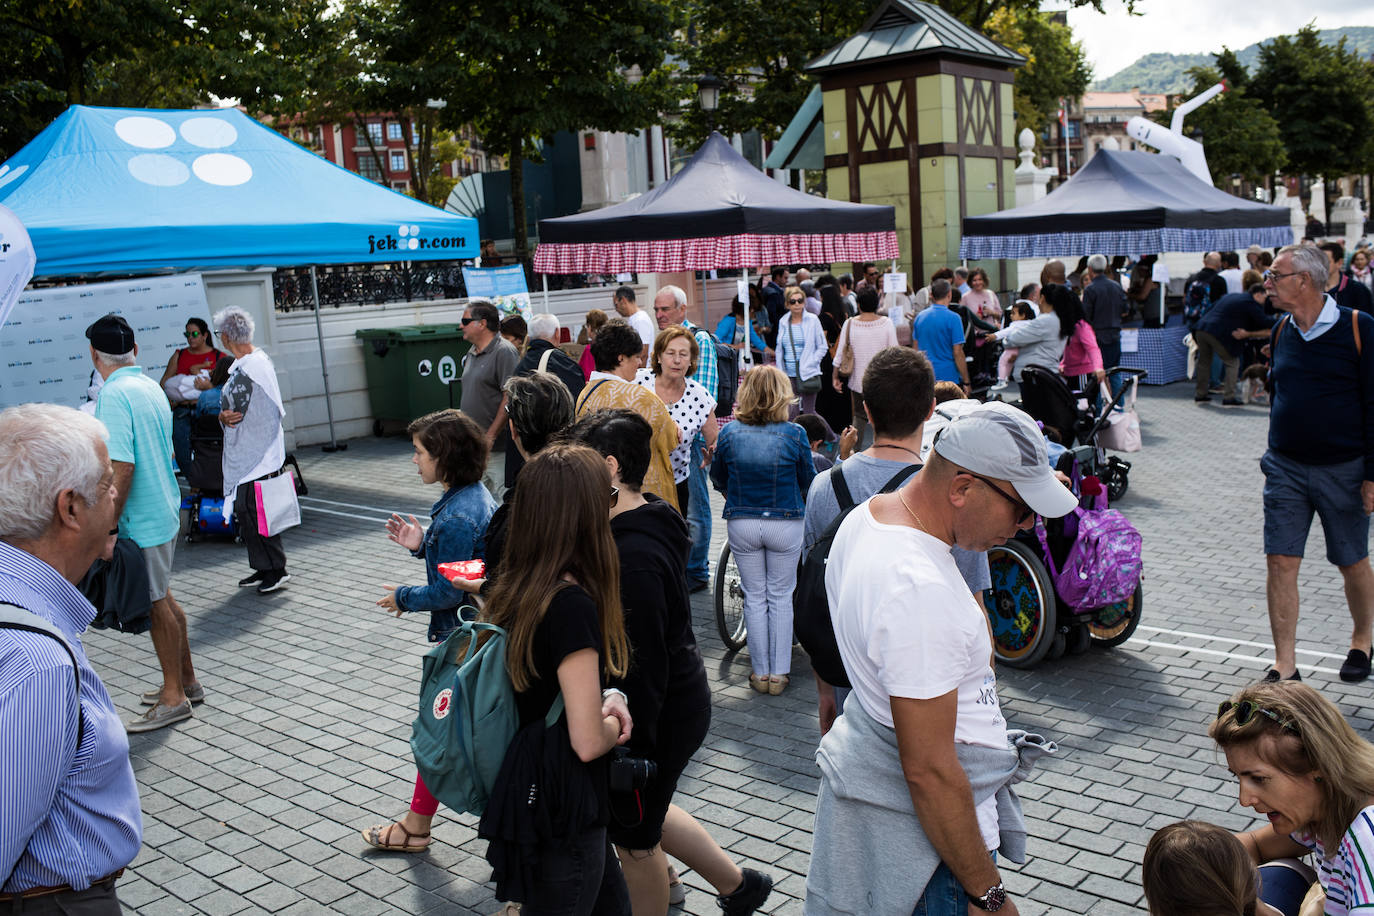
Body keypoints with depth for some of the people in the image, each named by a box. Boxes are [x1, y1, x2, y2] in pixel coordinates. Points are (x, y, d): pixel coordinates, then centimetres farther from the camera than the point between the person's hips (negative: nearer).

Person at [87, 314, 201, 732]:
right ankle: (186, 680, 31)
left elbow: (122, 468, -25)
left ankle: (174, 697, 13)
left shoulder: (114, 395, -19)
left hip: (142, 518, -9)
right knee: (162, 599, 19)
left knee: (156, 605, 2)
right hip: (165, 509, 9)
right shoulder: (151, 387, 8)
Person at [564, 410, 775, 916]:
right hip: (680, 699, 10)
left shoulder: (633, 556, -30)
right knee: (644, 811, 27)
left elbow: (641, 666, -27)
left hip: (658, 714, -10)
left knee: (634, 833, 12)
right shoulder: (647, 525, 2)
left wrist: (630, 752, -21)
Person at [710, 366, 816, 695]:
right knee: (781, 597, 12)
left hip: (741, 523, 1)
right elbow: (808, 481, 1)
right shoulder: (795, 434, -12)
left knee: (755, 597, 13)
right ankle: (779, 673, 18)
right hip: (785, 523, -1)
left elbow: (718, 478, 8)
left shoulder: (730, 433, -7)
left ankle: (760, 672, 20)